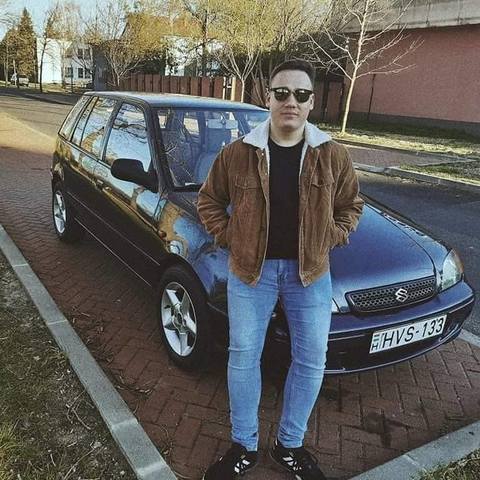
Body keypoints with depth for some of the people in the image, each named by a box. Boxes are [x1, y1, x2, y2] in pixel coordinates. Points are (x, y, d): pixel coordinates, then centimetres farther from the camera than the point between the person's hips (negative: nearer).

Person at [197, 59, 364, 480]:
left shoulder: (333, 156, -2)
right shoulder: (238, 153, -5)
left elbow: (351, 205, 11)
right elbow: (209, 199, 7)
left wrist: (331, 239, -2)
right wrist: (229, 237, -3)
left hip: (310, 273, 1)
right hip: (250, 271, -1)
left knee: (311, 361, 9)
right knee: (243, 357, 7)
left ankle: (290, 445, 32)